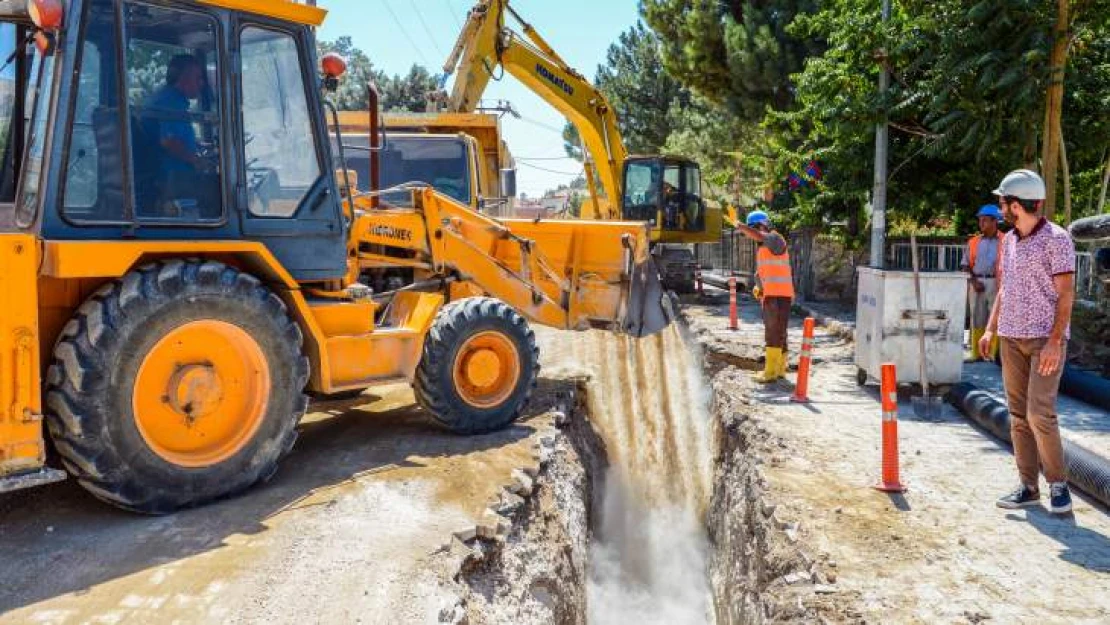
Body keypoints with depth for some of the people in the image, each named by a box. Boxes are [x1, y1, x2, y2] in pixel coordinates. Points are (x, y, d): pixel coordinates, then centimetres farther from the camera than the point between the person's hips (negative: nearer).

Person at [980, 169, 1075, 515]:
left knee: (1039, 413, -12)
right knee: (1018, 415, 6)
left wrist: (1054, 342, -19)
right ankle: (1029, 487, 13)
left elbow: (1066, 294, -12)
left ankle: (1057, 483, 6)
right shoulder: (1009, 241, 12)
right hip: (1012, 339, 7)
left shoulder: (1056, 239, -8)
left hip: (1046, 339, -7)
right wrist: (990, 330, 11)